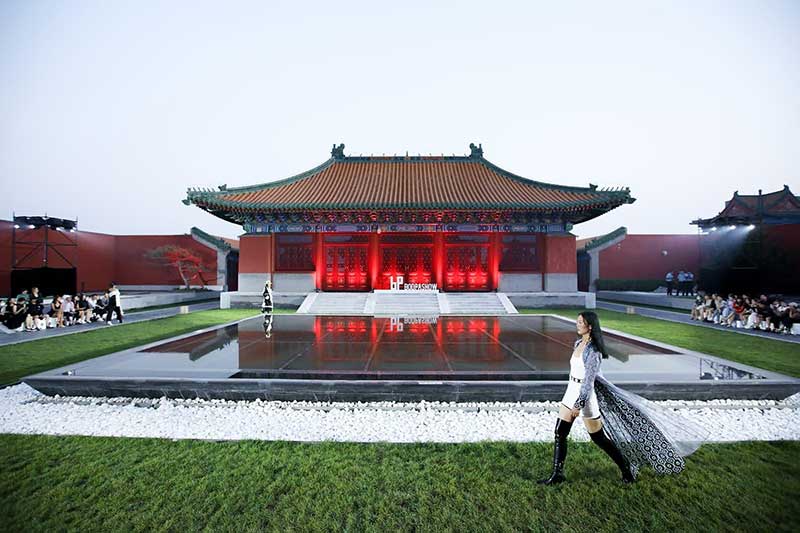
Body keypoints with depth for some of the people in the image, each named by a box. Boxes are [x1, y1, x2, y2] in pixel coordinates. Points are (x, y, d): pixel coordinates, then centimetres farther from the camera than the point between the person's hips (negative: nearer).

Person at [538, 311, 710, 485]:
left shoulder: (592, 350, -21)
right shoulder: (578, 343, 4)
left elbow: (589, 380, -24)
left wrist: (578, 405, -26)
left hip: (585, 395, -7)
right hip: (572, 392, 8)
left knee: (599, 438, 11)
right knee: (559, 433, 6)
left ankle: (626, 468, 36)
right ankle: (557, 474, 16)